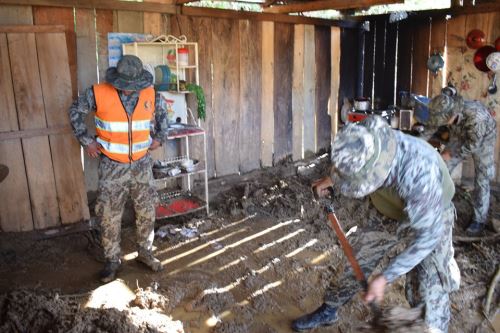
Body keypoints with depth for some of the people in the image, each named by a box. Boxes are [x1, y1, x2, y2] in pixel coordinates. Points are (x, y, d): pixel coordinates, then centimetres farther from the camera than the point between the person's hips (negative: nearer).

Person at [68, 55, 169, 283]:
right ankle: (112, 260, 22)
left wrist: (159, 137, 6)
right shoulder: (98, 93, -14)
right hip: (112, 166, -2)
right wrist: (86, 141, -4)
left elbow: (161, 113, 16)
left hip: (142, 164, 2)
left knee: (146, 212, 11)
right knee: (109, 216, 4)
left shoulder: (150, 94, -6)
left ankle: (145, 252, 31)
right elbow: (75, 111, 2)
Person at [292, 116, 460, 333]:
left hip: (430, 219, -4)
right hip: (387, 212, 5)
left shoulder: (420, 173, -44)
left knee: (429, 296, -7)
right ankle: (328, 311, 34)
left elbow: (427, 236, -33)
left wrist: (385, 277, -31)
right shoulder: (365, 145, -28)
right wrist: (331, 179, 4)